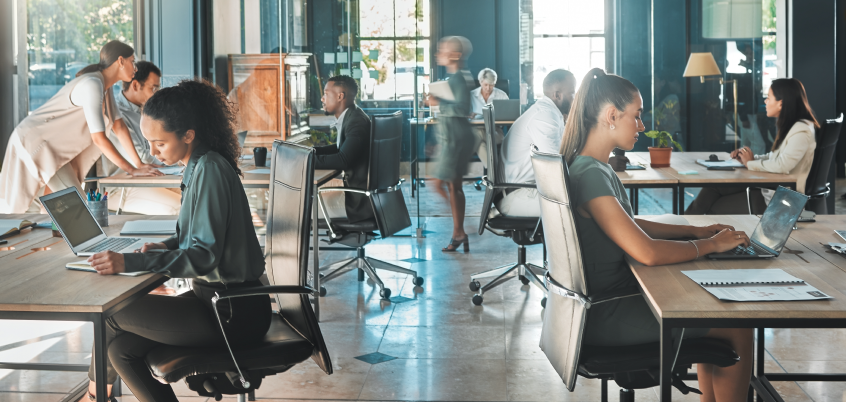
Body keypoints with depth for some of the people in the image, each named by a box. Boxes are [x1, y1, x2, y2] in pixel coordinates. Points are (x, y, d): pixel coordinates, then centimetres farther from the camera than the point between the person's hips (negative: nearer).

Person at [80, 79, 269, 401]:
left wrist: (129, 262, -29)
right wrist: (168, 246, 3)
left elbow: (205, 256, -24)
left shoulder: (210, 170, -19)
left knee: (112, 313, -5)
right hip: (219, 299, 9)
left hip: (233, 313, -9)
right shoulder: (199, 166, 10)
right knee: (122, 349, 5)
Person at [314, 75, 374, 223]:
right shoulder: (351, 117, 11)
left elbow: (343, 160, -29)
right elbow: (340, 148, 24)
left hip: (361, 200, -10)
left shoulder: (357, 121, -20)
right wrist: (314, 151, 9)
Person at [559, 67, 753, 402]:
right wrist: (711, 244, -14)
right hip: (604, 317, -10)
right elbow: (648, 252, -29)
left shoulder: (594, 167, 8)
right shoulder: (590, 174, -24)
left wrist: (695, 231, 10)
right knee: (737, 327, -1)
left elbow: (629, 224, 20)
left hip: (612, 294, 10)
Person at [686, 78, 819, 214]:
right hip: (769, 188, 9)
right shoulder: (788, 126, 12)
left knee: (714, 208, -5)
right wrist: (752, 158, 2)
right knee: (713, 187, -2)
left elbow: (782, 165, -29)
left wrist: (750, 163, -14)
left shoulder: (802, 130, -19)